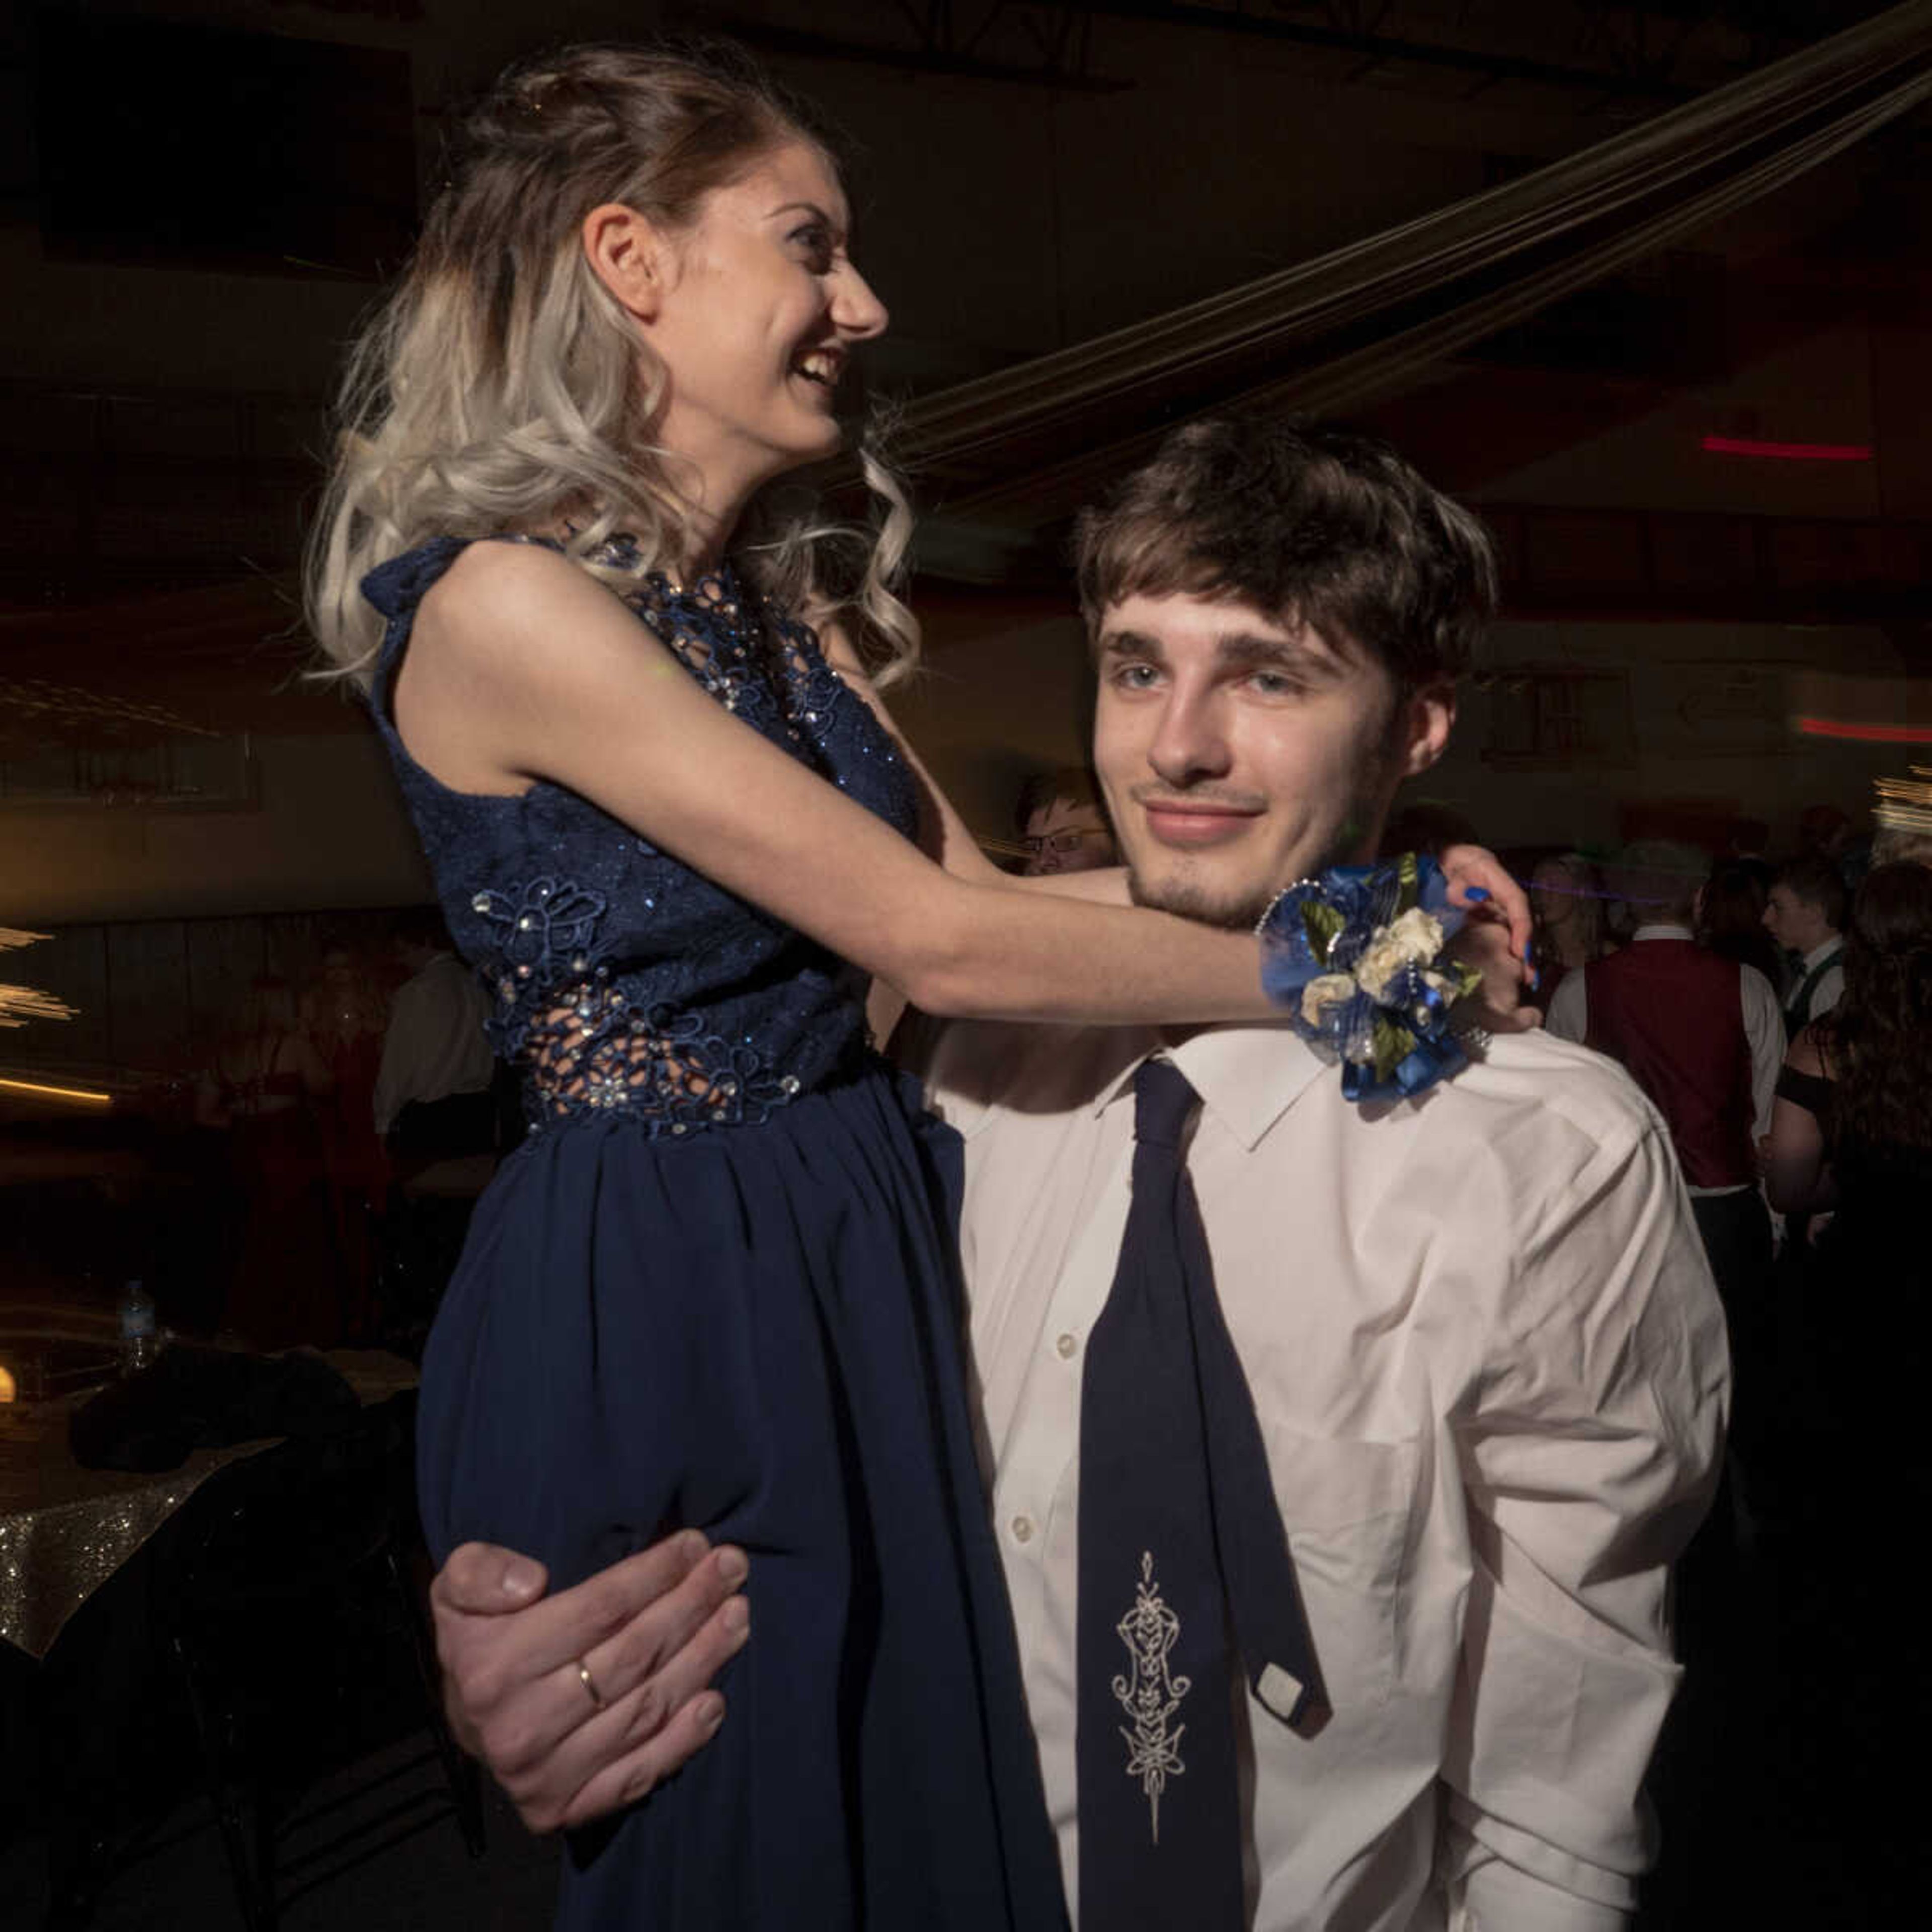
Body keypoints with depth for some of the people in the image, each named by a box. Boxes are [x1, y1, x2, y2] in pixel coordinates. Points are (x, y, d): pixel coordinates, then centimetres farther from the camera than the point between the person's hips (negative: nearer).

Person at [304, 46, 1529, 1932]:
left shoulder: (787, 595, 9)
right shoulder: (505, 603, -18)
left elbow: (987, 883, 2)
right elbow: (939, 945, -21)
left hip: (857, 1244, 8)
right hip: (656, 1304, -7)